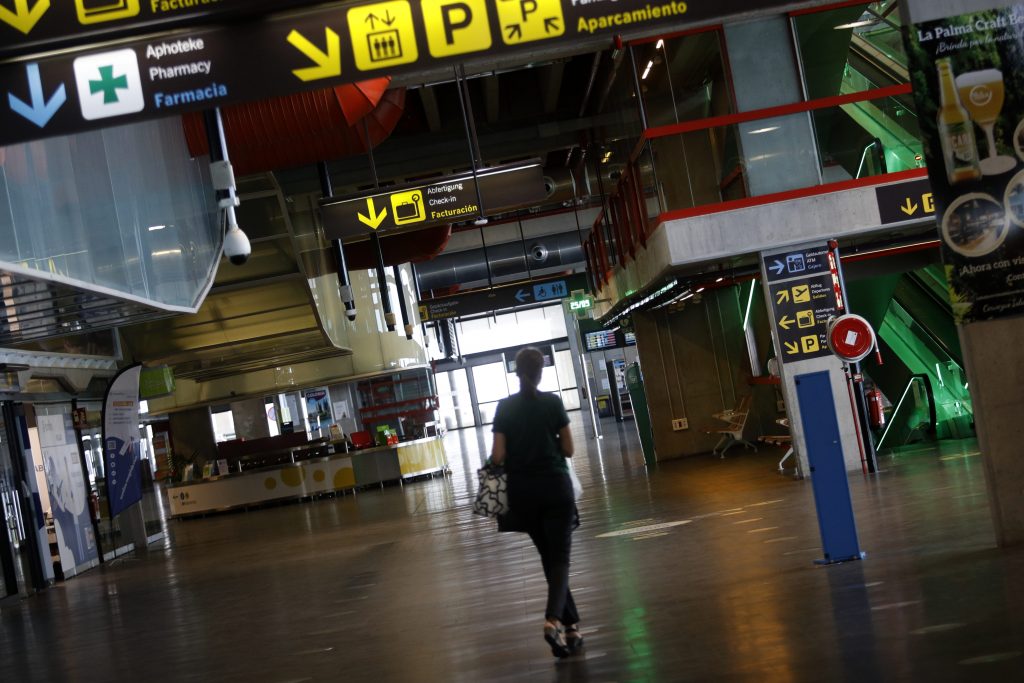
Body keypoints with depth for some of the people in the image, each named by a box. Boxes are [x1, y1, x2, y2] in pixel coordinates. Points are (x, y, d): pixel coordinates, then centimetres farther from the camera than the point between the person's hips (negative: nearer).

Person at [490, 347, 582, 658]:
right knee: (560, 556, 0)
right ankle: (553, 620, -24)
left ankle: (571, 626, 16)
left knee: (548, 556, 14)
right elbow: (568, 449, -3)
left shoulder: (504, 407, -2)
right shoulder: (553, 402, -6)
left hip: (523, 492, 2)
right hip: (556, 488, -2)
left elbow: (497, 456, -5)